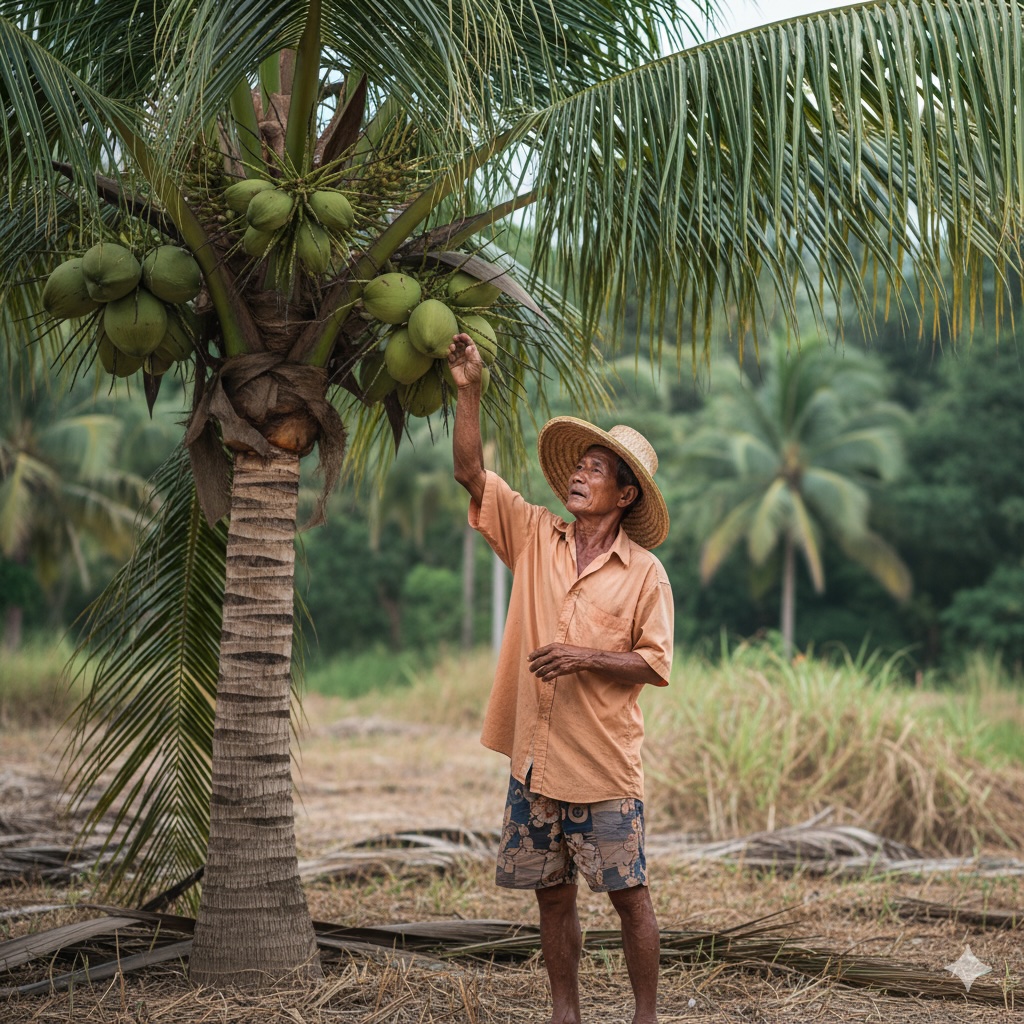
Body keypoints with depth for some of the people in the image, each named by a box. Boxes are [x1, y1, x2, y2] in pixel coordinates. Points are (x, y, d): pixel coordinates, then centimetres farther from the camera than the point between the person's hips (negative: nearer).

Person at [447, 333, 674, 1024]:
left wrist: (585, 658, -19)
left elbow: (656, 663, -6)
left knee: (629, 894, 2)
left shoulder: (645, 573, -5)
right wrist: (469, 391, -5)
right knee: (553, 893, 11)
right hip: (534, 757, 4)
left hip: (604, 765, -4)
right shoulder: (534, 536, 6)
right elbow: (471, 472, 3)